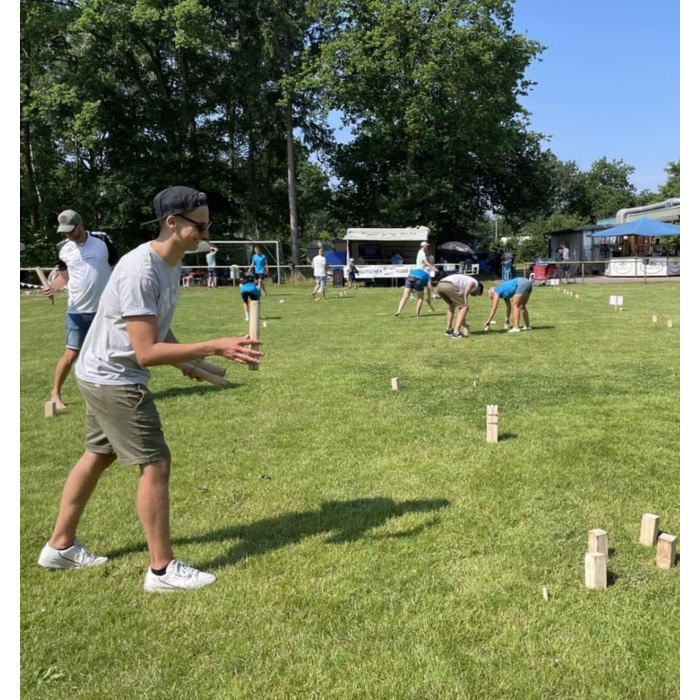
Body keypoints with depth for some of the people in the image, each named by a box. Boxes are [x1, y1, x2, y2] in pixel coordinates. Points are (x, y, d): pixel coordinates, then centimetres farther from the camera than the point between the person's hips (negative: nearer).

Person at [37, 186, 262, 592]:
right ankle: (163, 569, 8)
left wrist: (192, 360, 6)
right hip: (114, 380, -10)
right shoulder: (140, 272, -29)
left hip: (107, 377, 10)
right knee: (155, 463, -5)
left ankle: (60, 546, 37)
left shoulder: (172, 263, 1)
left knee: (99, 456, 20)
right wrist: (215, 347, -34)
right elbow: (147, 352, -33)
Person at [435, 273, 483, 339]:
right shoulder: (475, 283, 21)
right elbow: (470, 284, -7)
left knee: (452, 305, 33)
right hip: (449, 286, -8)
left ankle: (448, 329, 33)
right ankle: (456, 332, -3)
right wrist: (466, 297, -9)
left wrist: (463, 322, 46)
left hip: (439, 285, 8)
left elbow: (459, 307, 41)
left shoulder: (462, 289, 40)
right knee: (465, 306, 5)